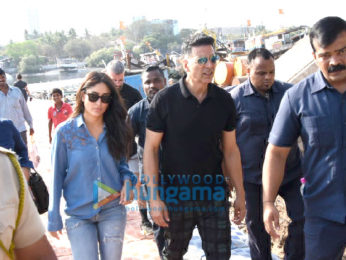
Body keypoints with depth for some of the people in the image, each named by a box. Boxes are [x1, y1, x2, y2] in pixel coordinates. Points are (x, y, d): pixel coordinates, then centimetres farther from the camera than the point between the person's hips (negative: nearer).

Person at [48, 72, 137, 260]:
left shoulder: (115, 130, 1)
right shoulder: (65, 131, -7)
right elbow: (57, 176, -3)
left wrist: (127, 180, -11)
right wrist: (54, 219, -2)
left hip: (113, 211, 3)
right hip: (78, 214, -2)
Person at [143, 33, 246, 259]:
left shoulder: (224, 100, -2)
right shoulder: (165, 100, -10)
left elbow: (231, 149, 6)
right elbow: (151, 149, -8)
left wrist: (240, 194, 6)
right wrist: (154, 198, -12)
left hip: (215, 194, 2)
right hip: (175, 195, -1)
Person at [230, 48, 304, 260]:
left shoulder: (289, 92, -1)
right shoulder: (235, 98, -6)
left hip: (290, 171, 2)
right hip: (252, 175, -1)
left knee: (303, 217, 0)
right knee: (256, 224, 12)